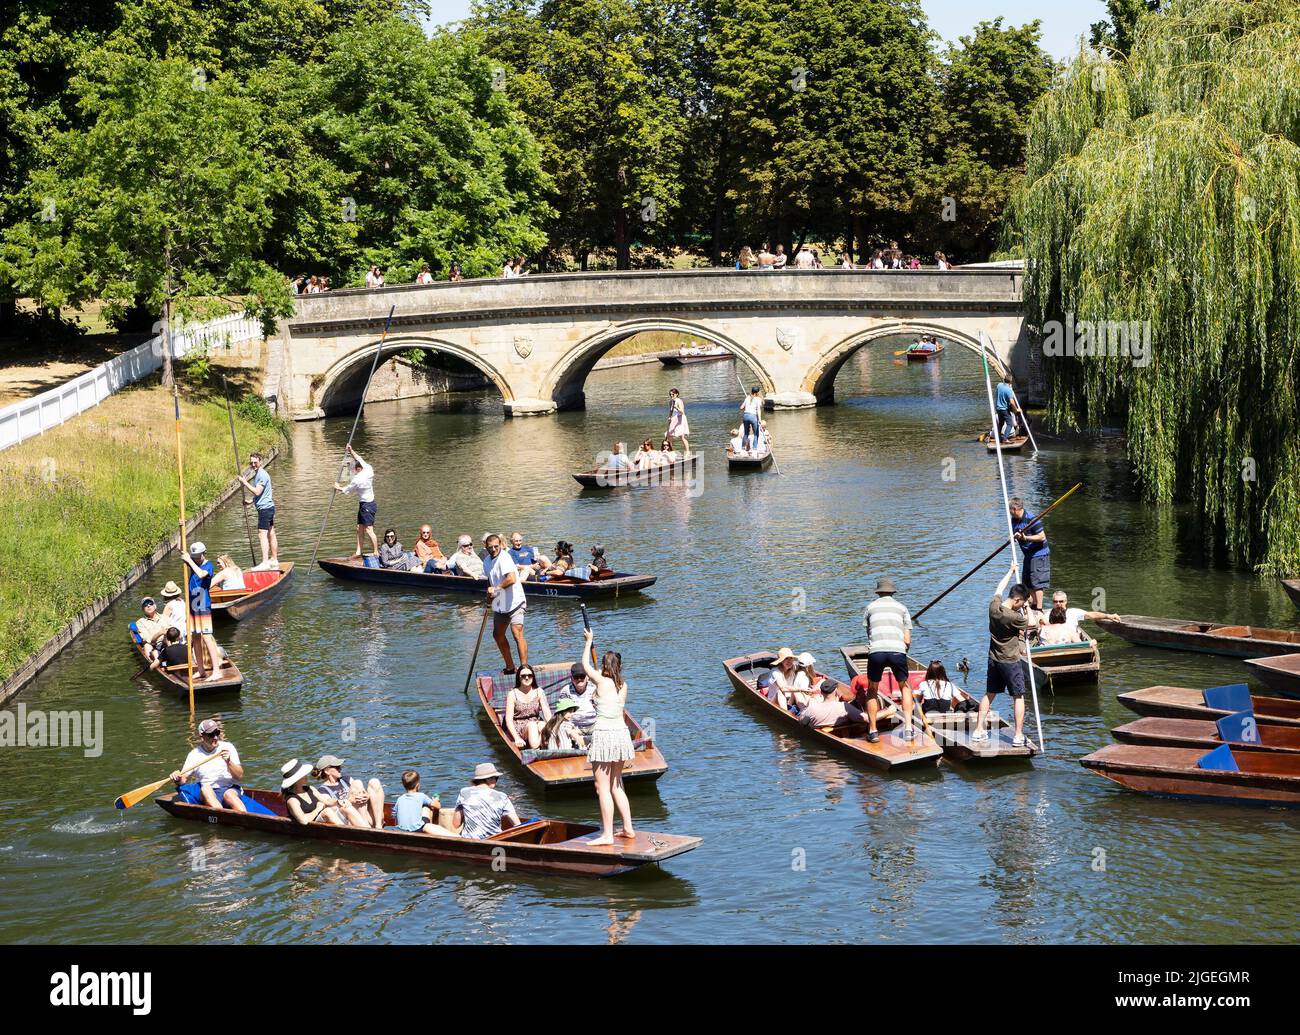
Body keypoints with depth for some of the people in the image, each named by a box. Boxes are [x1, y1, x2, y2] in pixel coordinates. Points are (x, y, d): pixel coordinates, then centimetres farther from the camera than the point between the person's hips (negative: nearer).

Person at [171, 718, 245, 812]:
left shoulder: (228, 747, 4)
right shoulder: (194, 755, 7)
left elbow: (240, 776, -1)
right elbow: (183, 779, 2)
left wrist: (229, 762, -17)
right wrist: (177, 780, -20)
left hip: (230, 789, -1)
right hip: (208, 794, 1)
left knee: (229, 794, -34)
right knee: (205, 788, -32)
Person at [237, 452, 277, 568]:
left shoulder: (262, 475, -15)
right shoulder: (257, 474, 17)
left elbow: (257, 492, -22)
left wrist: (244, 482, -17)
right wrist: (250, 501, 16)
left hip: (265, 508, -11)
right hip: (268, 507, 11)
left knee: (263, 534, -13)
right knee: (271, 534, 13)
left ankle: (265, 563, -16)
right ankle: (274, 560, 18)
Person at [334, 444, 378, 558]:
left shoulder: (357, 480, -21)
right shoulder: (368, 470, -1)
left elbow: (346, 491, -4)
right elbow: (359, 459, 19)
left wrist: (338, 488, 15)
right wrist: (351, 451, 23)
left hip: (367, 506, -10)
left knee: (369, 530, -9)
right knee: (360, 528, 12)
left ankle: (376, 552, -8)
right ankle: (358, 552, 16)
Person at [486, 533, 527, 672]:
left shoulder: (504, 558, -17)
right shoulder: (489, 561, 10)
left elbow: (512, 579, -31)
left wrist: (495, 588, -20)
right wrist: (490, 594, 7)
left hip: (514, 602, -10)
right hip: (499, 604, 10)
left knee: (517, 633, -18)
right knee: (498, 634, 16)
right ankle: (510, 667, 27)